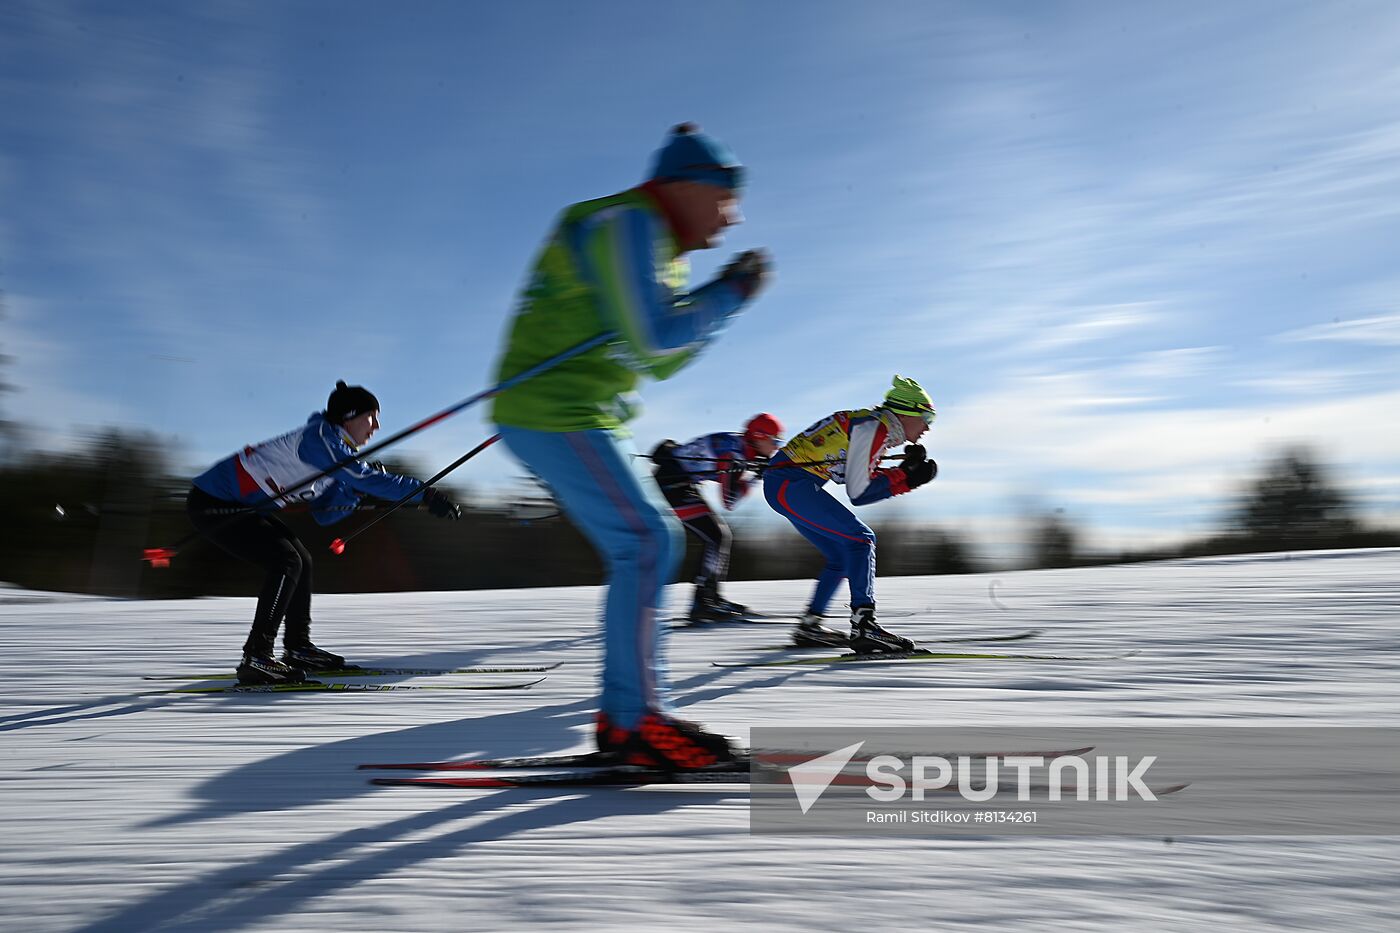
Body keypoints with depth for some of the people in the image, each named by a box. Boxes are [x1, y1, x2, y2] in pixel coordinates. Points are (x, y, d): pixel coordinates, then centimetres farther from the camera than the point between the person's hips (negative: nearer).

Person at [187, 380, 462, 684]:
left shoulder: (335, 450, 8)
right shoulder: (318, 437, -21)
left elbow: (323, 514, 9)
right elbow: (363, 475, -32)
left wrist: (357, 490, -6)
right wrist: (426, 495, -33)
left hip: (239, 505, 10)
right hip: (211, 502, -10)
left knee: (300, 560, 11)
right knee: (286, 561, -16)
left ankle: (297, 648, 19)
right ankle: (256, 658, -14)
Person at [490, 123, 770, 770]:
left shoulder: (656, 247, 20)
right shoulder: (624, 225, -10)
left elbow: (662, 361, 20)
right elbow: (654, 339, -20)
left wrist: (723, 296, 9)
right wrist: (729, 294, -7)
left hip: (580, 419, 10)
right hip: (553, 414, -10)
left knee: (638, 549, 8)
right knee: (647, 539, -15)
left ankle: (624, 716, 13)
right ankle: (636, 722, -10)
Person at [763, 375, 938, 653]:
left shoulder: (874, 425, 16)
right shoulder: (874, 427, -12)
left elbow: (866, 482, 13)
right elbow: (858, 493, -12)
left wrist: (907, 476, 3)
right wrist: (904, 476, -5)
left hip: (782, 484, 10)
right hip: (790, 484, -10)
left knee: (843, 554, 15)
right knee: (860, 539, -13)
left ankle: (809, 626, 21)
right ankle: (863, 625, -20)